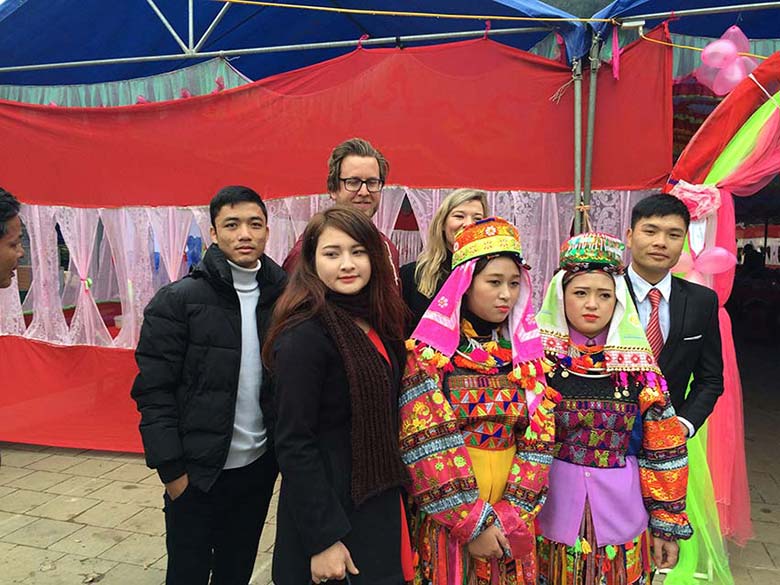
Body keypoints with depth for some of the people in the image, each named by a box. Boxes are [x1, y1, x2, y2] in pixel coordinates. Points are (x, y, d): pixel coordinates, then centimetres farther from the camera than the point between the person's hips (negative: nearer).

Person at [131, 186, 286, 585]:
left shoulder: (281, 297, 0)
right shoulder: (177, 301, -11)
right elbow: (154, 391, -11)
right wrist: (171, 469, -11)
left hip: (259, 465, 4)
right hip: (196, 472, -3)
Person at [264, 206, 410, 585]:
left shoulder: (375, 323, 3)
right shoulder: (305, 334, -21)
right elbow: (294, 445, -21)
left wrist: (394, 494, 10)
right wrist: (322, 539, -19)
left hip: (378, 503, 7)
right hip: (329, 508, -7)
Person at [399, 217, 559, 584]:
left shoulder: (526, 352, 2)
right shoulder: (428, 351, -10)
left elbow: (538, 440, -3)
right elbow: (429, 447, -14)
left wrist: (511, 515, -11)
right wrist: (472, 523, -15)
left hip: (510, 523, 4)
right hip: (443, 516, -3)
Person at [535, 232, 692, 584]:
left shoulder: (638, 365, -3)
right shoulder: (538, 356, -7)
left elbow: (663, 453, 2)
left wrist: (667, 523, 4)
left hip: (621, 512, 2)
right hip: (552, 511, -1)